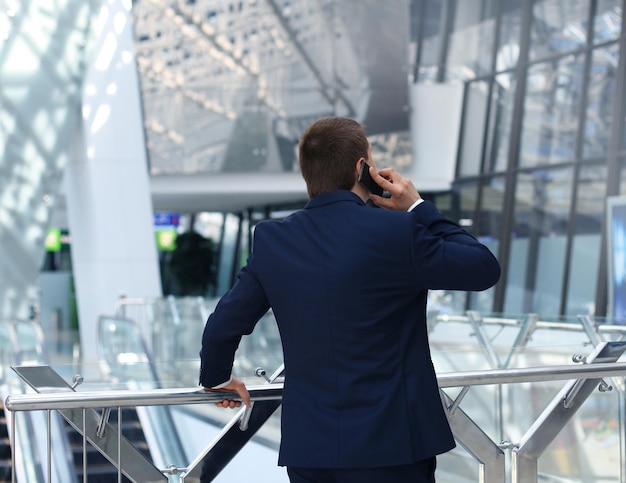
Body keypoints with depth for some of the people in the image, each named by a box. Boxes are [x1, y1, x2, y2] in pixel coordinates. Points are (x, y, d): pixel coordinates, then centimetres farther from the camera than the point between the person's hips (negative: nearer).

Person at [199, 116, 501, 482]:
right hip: (390, 447, -4)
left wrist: (217, 378, 27)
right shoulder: (396, 233, -13)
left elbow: (224, 325, 7)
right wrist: (419, 208, 2)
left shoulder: (272, 240, 1)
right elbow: (485, 269, -3)